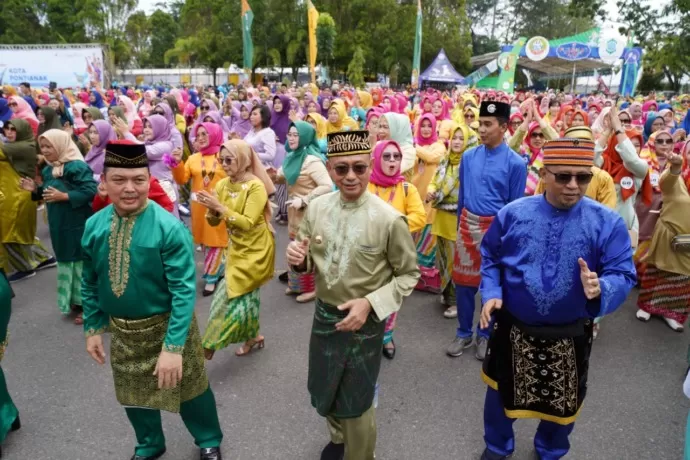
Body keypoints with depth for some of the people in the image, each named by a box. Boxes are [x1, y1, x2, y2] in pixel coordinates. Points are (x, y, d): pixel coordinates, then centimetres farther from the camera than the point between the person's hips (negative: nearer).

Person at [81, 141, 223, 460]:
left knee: (187, 390, 14)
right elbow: (89, 283, 6)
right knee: (133, 393, 23)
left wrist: (173, 347, -26)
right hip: (121, 330, 5)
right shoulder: (93, 227, -7)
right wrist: (93, 328, 8)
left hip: (166, 327, -4)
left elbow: (184, 289, -24)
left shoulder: (169, 228, -24)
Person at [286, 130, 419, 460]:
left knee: (356, 404, 16)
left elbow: (409, 274, -11)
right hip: (324, 316, 5)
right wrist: (298, 258, -18)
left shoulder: (389, 219, -21)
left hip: (365, 321, -4)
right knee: (323, 393, 25)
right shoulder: (316, 208, -7)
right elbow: (310, 260, 5)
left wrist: (370, 303, -23)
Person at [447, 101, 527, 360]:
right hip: (468, 225, 3)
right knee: (463, 282, 9)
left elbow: (515, 205, -3)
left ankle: (485, 335, 30)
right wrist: (460, 226, 13)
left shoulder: (515, 163, -9)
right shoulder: (468, 157, 2)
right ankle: (464, 333, 27)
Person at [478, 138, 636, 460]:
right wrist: (491, 293, -13)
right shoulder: (513, 213, -9)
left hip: (569, 337, 0)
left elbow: (623, 275, -12)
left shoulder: (608, 223, -12)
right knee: (501, 393, 20)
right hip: (512, 330, 0)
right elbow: (490, 259, 1)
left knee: (562, 403, 22)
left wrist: (601, 288, -33)